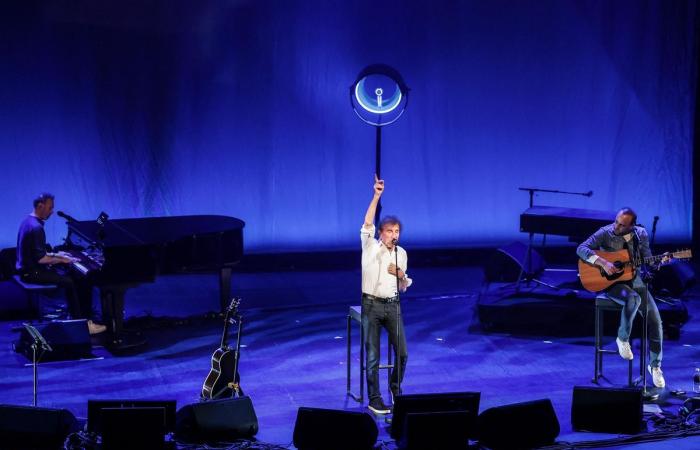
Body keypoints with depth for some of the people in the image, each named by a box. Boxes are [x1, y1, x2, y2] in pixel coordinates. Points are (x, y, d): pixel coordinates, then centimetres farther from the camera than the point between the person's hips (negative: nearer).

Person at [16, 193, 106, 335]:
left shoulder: (29, 221, 10)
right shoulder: (36, 227, -23)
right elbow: (40, 258, -25)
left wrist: (54, 255, 14)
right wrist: (60, 260, -13)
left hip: (27, 268, 11)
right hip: (32, 272, -11)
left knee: (73, 276, 10)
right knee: (70, 282, -17)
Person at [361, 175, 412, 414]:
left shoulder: (401, 253, 9)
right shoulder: (370, 247, -3)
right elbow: (367, 224, -22)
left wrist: (401, 275, -7)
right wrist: (377, 195, -29)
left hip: (392, 306, 4)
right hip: (371, 305, -4)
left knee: (402, 352, 4)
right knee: (373, 356, -1)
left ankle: (395, 387, 29)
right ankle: (374, 399, 6)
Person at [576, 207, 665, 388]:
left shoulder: (641, 234, 0)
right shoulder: (605, 233, -11)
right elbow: (581, 249, -21)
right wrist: (603, 263, -31)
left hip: (634, 278, 4)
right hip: (612, 282, -4)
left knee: (654, 317, -11)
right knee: (633, 298, -37)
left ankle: (655, 365, 4)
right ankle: (623, 339, -12)